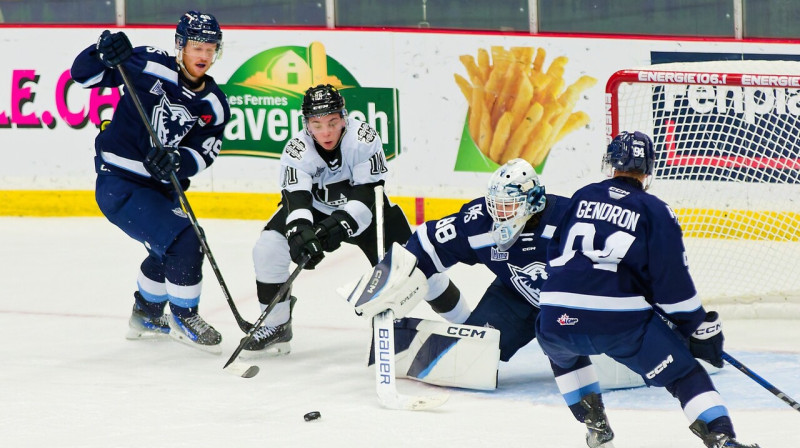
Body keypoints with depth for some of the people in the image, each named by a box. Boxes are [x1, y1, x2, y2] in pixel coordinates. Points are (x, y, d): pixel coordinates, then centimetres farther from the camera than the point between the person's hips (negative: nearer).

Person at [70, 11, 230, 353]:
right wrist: (105, 52, -38)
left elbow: (203, 153, -10)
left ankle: (146, 316, 53)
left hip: (159, 183, 8)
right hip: (119, 183, -8)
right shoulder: (151, 67, -17)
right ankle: (183, 318, 4)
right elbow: (84, 74, -17)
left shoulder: (214, 105, -1)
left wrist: (175, 161, -30)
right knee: (184, 242, -17)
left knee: (170, 251, 28)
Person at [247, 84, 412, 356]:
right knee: (267, 248, -17)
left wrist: (342, 223, -45)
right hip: (316, 209, 1)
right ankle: (276, 325, -2)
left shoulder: (364, 138, -28)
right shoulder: (297, 150, -24)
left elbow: (368, 193, -30)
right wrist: (300, 232, -52)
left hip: (364, 211, -1)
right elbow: (296, 198, -32)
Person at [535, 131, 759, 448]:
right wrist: (700, 329, 8)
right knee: (684, 373, 6)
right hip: (623, 322, -3)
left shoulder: (581, 197, 16)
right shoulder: (655, 211, 5)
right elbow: (673, 280, 0)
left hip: (559, 317, 3)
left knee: (561, 350, 37)